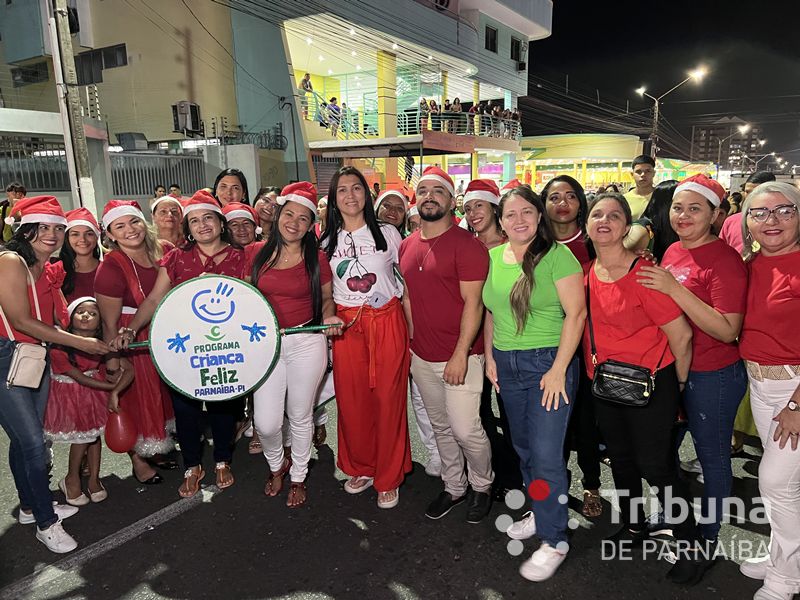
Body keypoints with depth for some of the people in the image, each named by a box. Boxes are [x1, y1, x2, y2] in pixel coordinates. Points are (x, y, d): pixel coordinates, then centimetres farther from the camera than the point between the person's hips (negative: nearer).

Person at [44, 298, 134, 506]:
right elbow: (79, 378, -20)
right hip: (68, 394, -3)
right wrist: (111, 387, -16)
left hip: (96, 391, 3)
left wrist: (115, 393, -26)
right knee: (83, 436, -4)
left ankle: (94, 479, 25)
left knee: (94, 433, 7)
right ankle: (71, 479, 22)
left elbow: (129, 369, -15)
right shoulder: (59, 348, -25)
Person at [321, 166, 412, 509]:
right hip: (346, 326, 2)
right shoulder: (327, 242, 8)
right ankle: (361, 468, 28)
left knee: (388, 400, 1)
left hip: (387, 322, -2)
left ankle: (388, 479, 17)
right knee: (351, 400, 6)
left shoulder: (387, 233, 3)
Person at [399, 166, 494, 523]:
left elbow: (473, 302, -16)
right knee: (441, 427, 18)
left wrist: (460, 354, -20)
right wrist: (412, 340, 12)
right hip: (421, 357, 6)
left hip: (460, 357, -6)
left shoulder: (466, 244, -12)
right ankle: (454, 488, 37)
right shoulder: (407, 246, 8)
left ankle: (483, 485, 27)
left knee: (465, 430, -2)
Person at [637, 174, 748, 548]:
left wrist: (674, 289, -29)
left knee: (712, 456, 11)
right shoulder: (672, 251, 5)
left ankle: (709, 534, 32)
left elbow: (728, 331, -25)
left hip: (713, 376, -7)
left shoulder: (725, 260, -17)